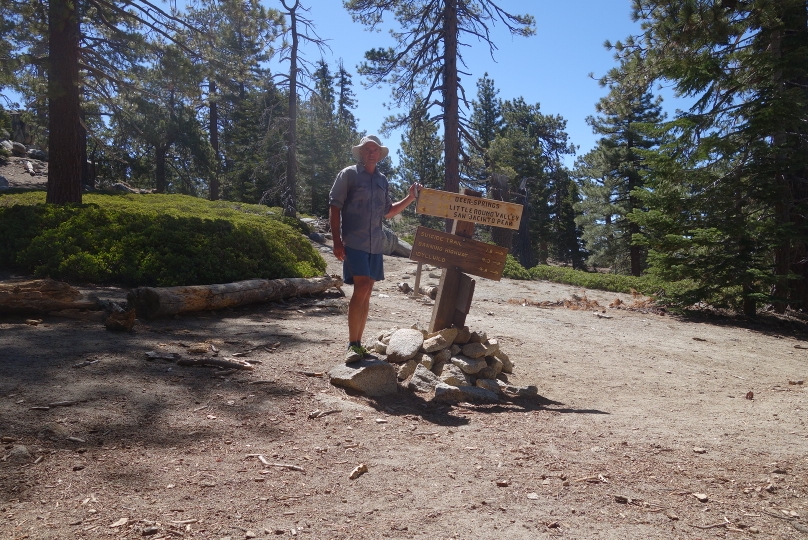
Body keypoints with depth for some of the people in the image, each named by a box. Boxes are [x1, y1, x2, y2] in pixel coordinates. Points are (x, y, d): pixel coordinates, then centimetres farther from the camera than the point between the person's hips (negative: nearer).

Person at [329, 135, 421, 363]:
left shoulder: (382, 180, 16)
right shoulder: (348, 174, -1)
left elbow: (388, 212, 24)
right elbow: (335, 208, -4)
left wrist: (410, 198, 10)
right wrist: (337, 242, -12)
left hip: (375, 244, 6)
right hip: (354, 242, -6)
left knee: (366, 293, 8)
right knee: (361, 288, -17)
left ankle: (357, 343, 17)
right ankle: (352, 345, -10)